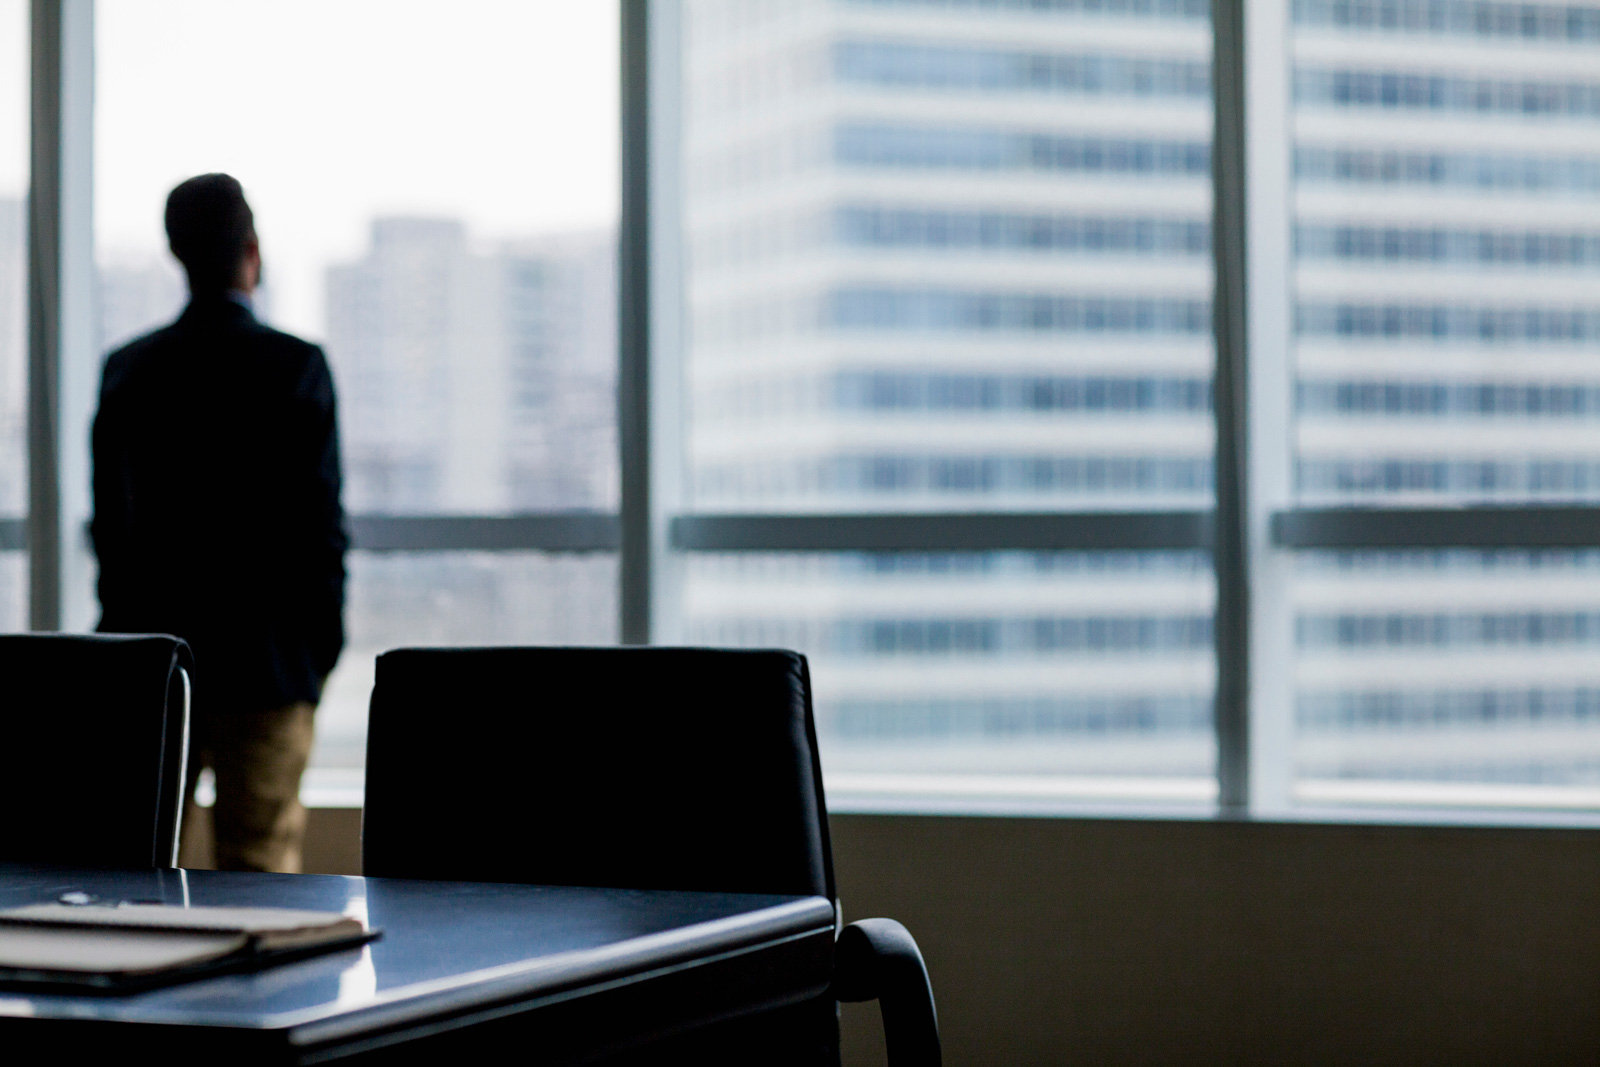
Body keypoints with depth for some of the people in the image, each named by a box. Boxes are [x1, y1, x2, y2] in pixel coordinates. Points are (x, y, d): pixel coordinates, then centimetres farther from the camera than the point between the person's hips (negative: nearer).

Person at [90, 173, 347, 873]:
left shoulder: (126, 368, 4)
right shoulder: (296, 366, -7)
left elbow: (107, 523, 6)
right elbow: (319, 519, -8)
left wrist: (123, 630, 14)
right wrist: (324, 644, 1)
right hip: (263, 658, -3)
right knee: (260, 860, 1)